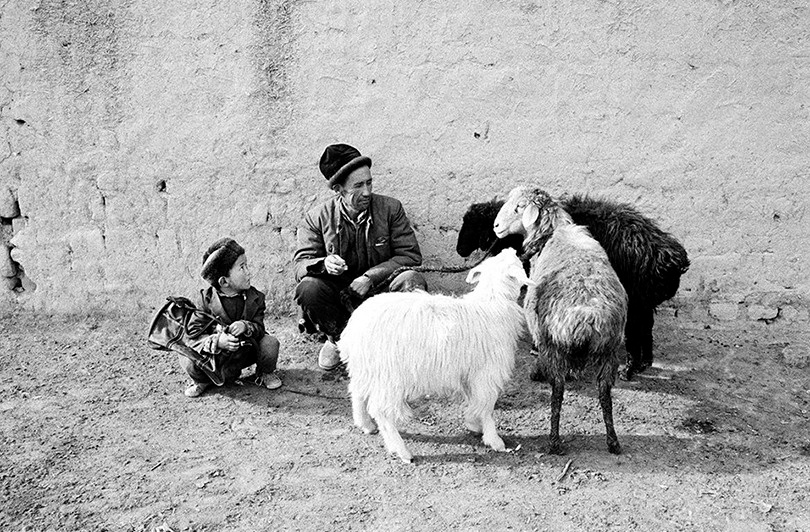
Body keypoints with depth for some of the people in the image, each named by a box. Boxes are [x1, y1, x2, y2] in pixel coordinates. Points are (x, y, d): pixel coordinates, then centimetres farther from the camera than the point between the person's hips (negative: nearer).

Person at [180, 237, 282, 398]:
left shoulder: (254, 298, -8)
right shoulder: (206, 300, -16)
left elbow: (259, 327, -10)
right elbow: (194, 335, -18)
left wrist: (246, 326, -34)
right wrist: (217, 342, -37)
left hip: (246, 352, 2)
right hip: (215, 355, -1)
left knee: (270, 343, -24)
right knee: (187, 360, -26)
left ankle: (265, 373, 10)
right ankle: (202, 380, 12)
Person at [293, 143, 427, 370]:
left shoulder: (391, 208, -3)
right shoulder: (317, 218, -3)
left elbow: (411, 255, -6)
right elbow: (300, 264, -6)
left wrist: (370, 276, -18)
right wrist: (324, 264, -31)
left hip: (380, 291, 0)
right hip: (338, 296, 1)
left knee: (412, 281, -30)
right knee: (308, 288, -30)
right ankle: (336, 339, 2)